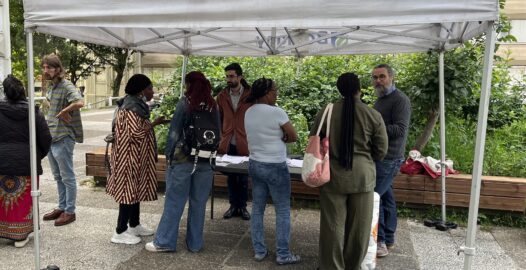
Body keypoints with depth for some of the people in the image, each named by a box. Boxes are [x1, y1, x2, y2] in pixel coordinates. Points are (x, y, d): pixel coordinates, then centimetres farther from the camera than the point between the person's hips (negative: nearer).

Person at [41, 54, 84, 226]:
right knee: (58, 177, 17)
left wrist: (63, 112, -20)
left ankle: (70, 212, 11)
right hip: (50, 138, 9)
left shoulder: (67, 86, -15)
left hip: (63, 139, -9)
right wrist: (53, 115, 12)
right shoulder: (52, 87, 12)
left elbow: (79, 102, -35)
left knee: (67, 178, 2)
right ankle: (61, 207, 29)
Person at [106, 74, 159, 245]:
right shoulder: (132, 108, -19)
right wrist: (153, 123, -14)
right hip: (130, 157, -11)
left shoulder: (136, 105, 13)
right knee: (129, 191, -3)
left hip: (136, 157, 11)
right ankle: (120, 232, 6)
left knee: (136, 190, 17)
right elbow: (138, 132, -25)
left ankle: (134, 225, 28)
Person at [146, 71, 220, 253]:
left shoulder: (185, 103, -7)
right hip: (205, 161, 4)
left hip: (183, 158, -4)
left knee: (174, 201, 4)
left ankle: (164, 242, 11)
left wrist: (168, 154, 1)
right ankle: (195, 243, 16)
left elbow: (175, 131, -7)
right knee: (198, 203, 9)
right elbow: (217, 134, 11)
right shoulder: (213, 106, 5)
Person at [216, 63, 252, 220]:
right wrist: (223, 134, 5)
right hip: (228, 143, 3)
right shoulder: (222, 96, 5)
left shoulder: (251, 95, -4)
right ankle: (233, 205, 23)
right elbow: (219, 119, 13)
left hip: (244, 144, -3)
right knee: (231, 177, 11)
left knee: (243, 177, 8)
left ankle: (242, 206, 21)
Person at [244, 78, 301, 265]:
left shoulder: (248, 113, 4)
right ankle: (283, 254, 12)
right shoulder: (276, 112, -18)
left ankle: (259, 251, 21)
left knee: (257, 209, 13)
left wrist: (274, 138, 5)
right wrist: (280, 139, 4)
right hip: (275, 167, -7)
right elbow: (293, 137, -10)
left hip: (255, 164, 7)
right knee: (283, 211, 5)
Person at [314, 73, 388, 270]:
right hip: (362, 176, 0)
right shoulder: (373, 115, -5)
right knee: (359, 227, 14)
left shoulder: (326, 112, -5)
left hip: (333, 175, 0)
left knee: (333, 225, 9)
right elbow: (381, 151, 1)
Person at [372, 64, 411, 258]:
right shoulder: (381, 99, 17)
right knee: (386, 197, 12)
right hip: (381, 157, 9)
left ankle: (380, 241, -2)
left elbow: (401, 130, -21)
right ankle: (388, 239, 21)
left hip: (389, 159, -9)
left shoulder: (400, 99, -12)